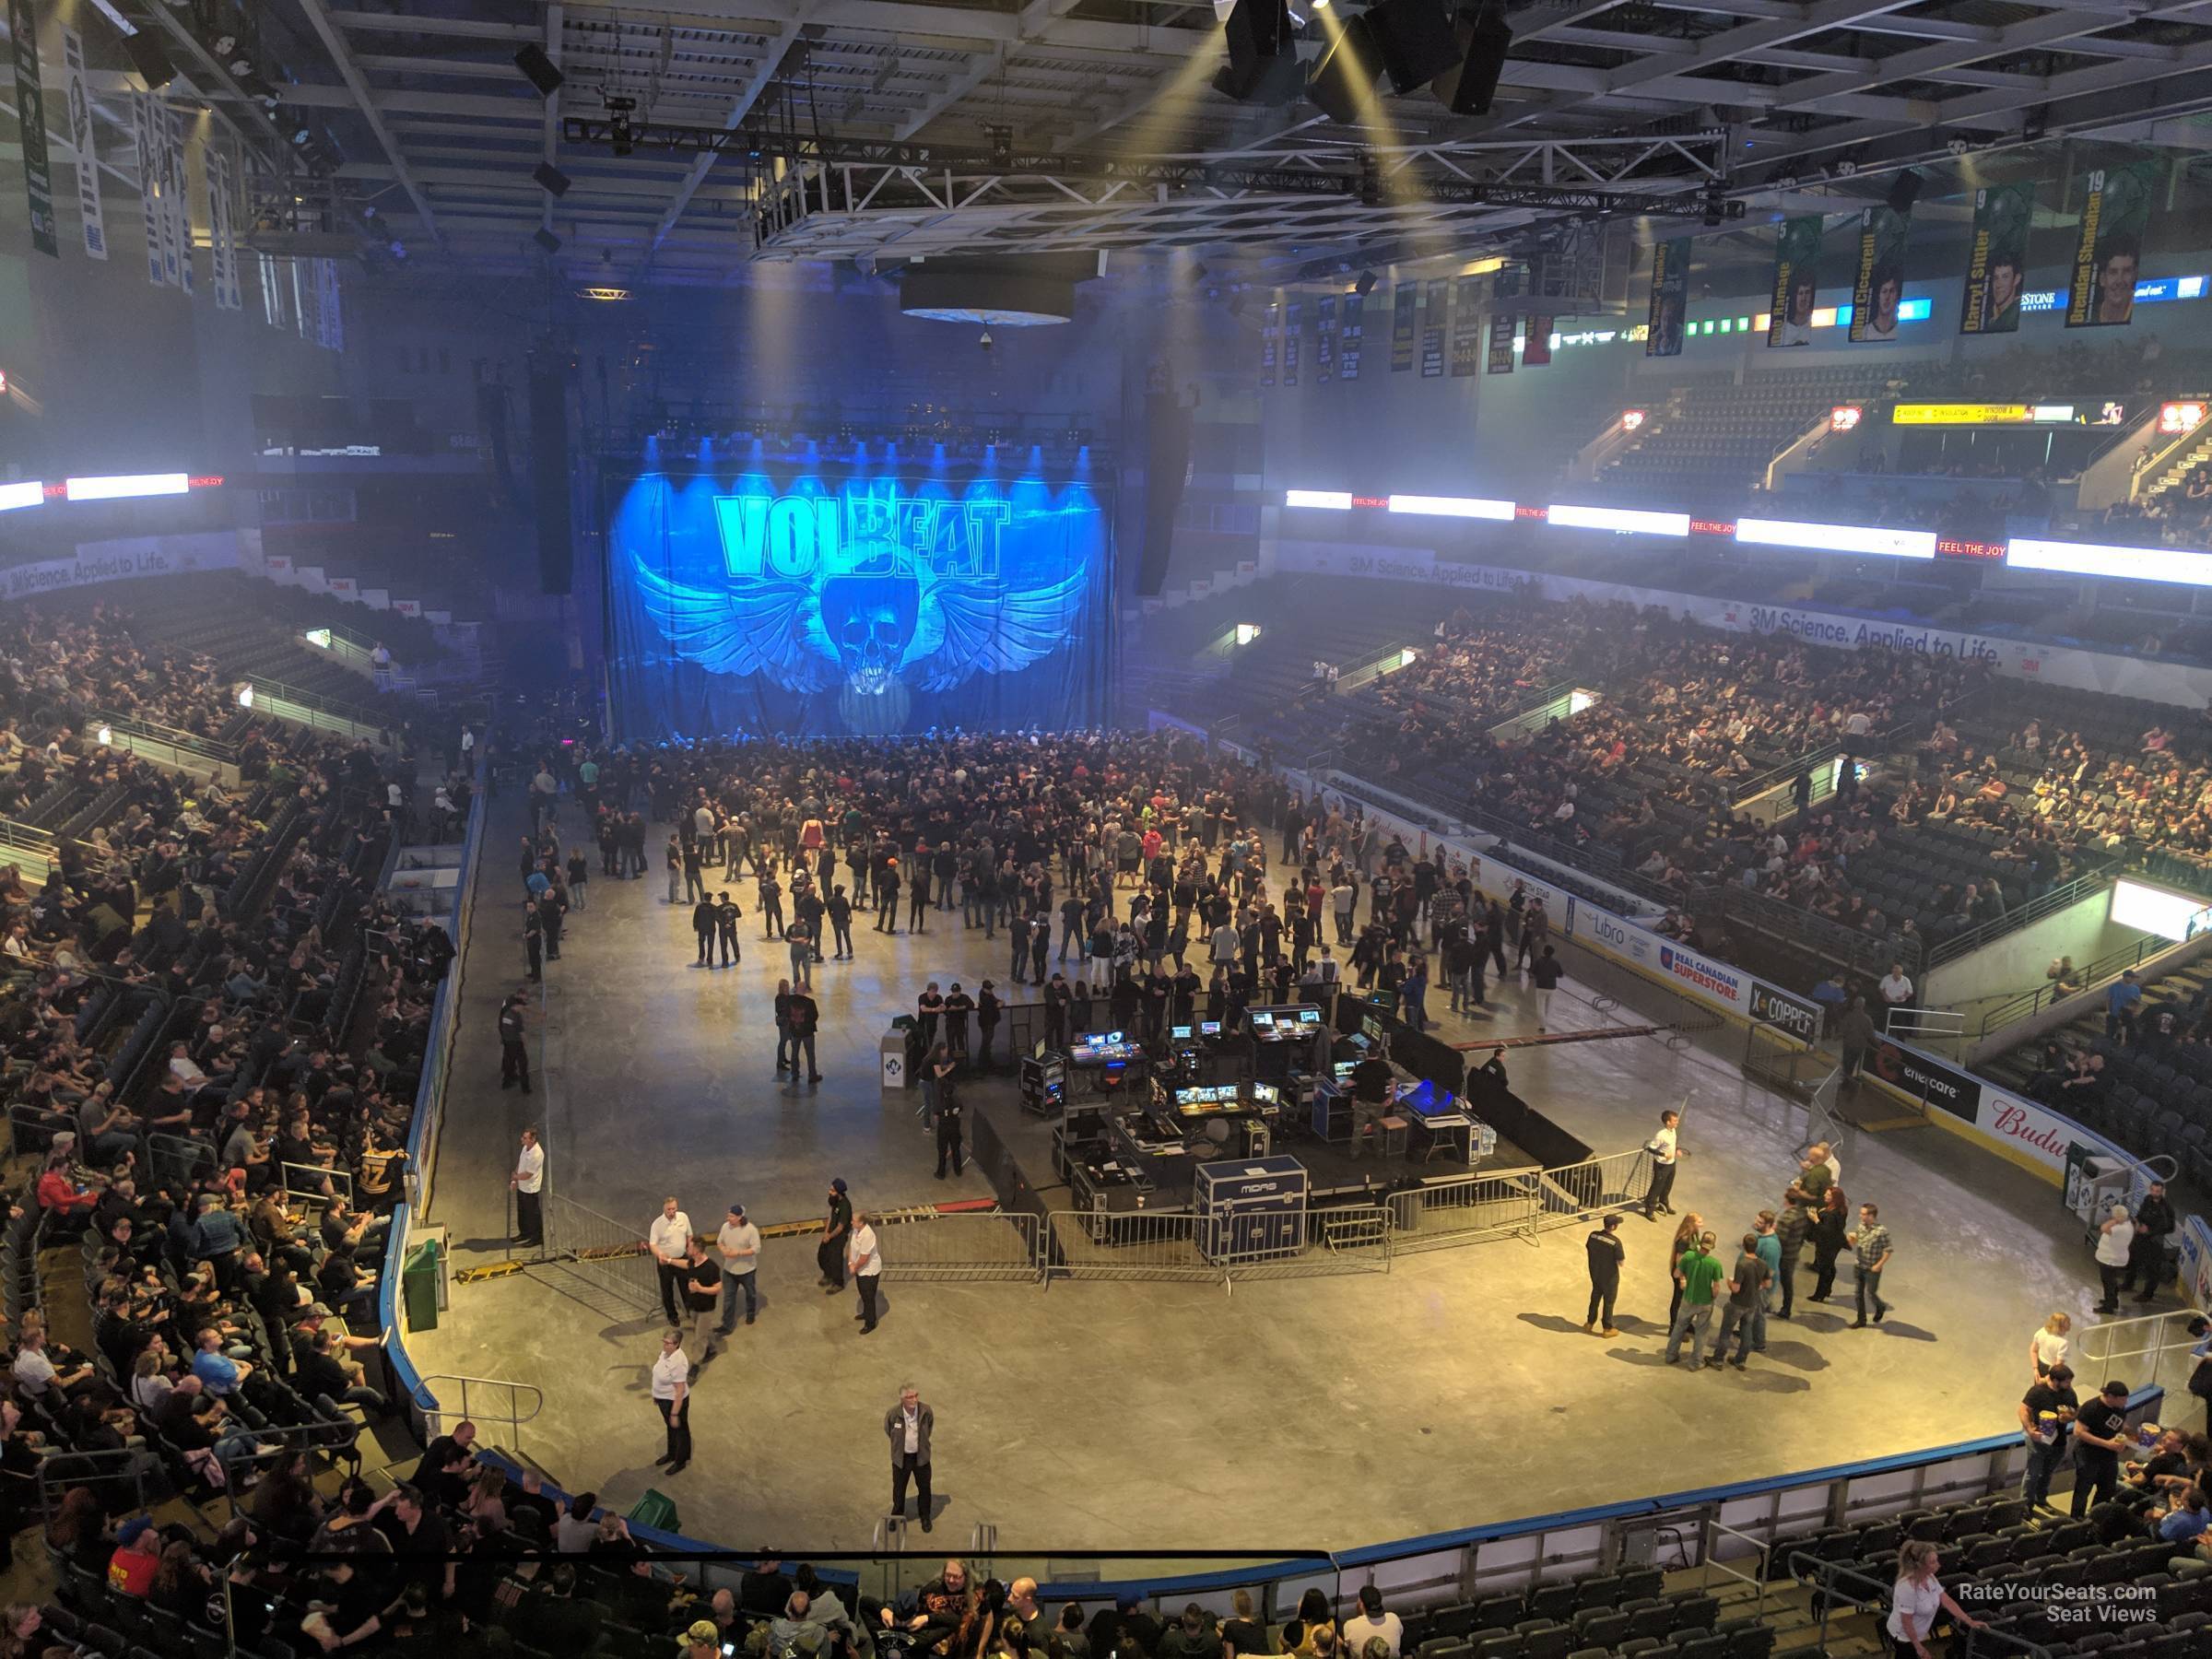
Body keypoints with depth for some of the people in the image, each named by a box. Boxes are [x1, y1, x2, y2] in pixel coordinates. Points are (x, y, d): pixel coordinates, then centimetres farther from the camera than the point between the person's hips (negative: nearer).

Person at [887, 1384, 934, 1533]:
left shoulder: (926, 1411, -23)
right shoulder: (893, 1414, -26)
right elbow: (888, 1430, -3)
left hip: (921, 1456, 1)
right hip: (901, 1457, -1)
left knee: (924, 1487, 15)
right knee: (899, 1488, 18)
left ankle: (925, 1517, 39)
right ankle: (897, 1516, 44)